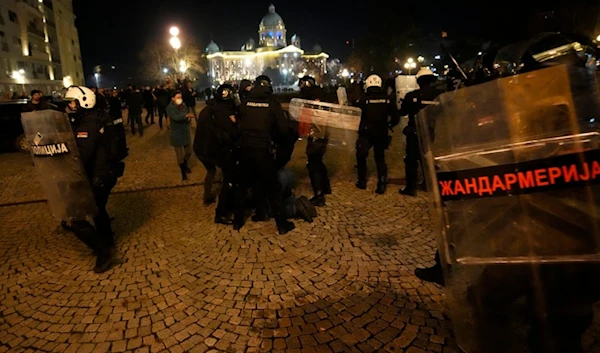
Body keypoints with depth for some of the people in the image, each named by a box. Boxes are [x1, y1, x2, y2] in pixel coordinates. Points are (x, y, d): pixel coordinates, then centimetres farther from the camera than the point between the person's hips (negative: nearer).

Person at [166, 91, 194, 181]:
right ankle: (183, 172, 24)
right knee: (180, 155, 2)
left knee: (189, 152, 17)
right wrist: (186, 115, -50)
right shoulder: (170, 108, -16)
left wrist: (189, 118, -17)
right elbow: (175, 117, -34)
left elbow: (187, 118, 7)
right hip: (177, 134, -5)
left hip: (186, 133, 5)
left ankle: (185, 164, 48)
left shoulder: (184, 105, 1)